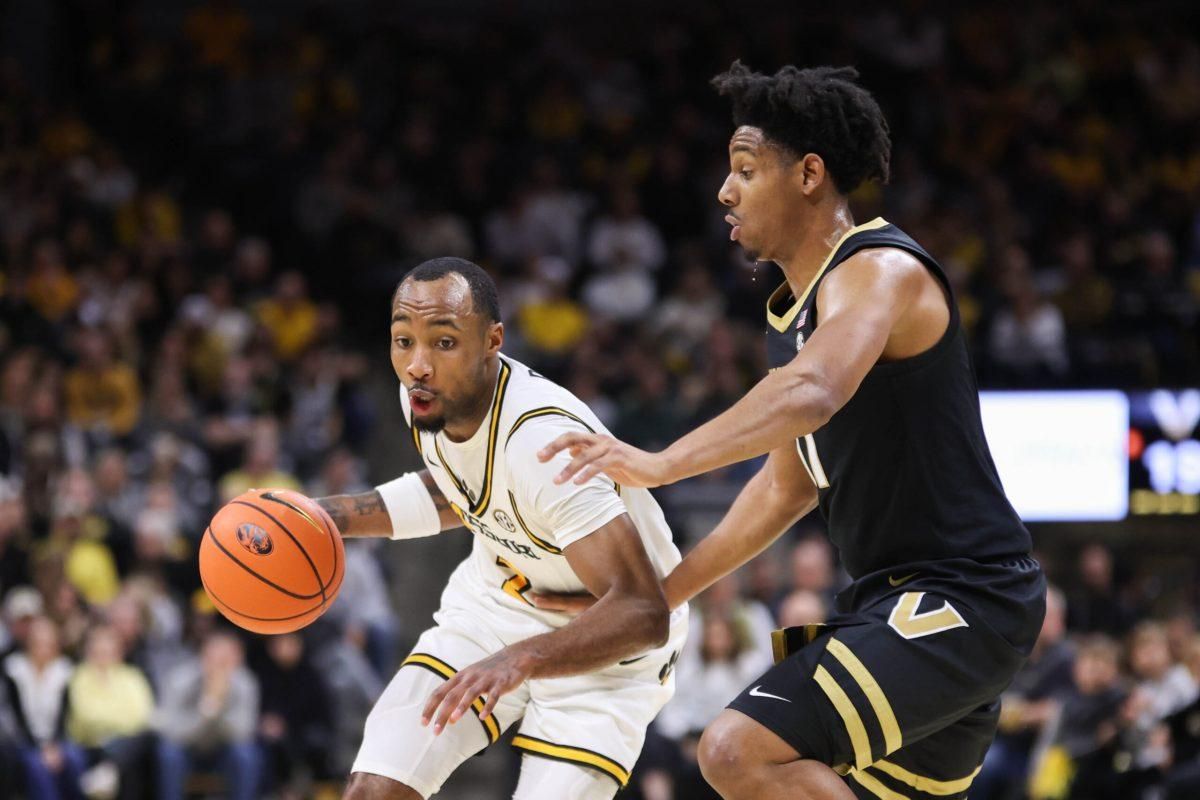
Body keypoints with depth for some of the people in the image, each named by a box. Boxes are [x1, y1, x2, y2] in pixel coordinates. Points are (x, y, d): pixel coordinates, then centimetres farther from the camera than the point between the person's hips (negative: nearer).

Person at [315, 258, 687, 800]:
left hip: (605, 634, -6)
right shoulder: (425, 395, -13)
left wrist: (519, 661, -56)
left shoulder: (544, 439, -36)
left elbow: (643, 613, -42)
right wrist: (338, 516, 5)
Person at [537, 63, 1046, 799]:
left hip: (962, 599, -10)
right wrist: (659, 595, 23)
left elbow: (813, 394, -35)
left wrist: (661, 464, -44)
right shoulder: (795, 311, 15)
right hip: (899, 598, 10)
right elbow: (789, 485, 25)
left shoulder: (880, 270, -15)